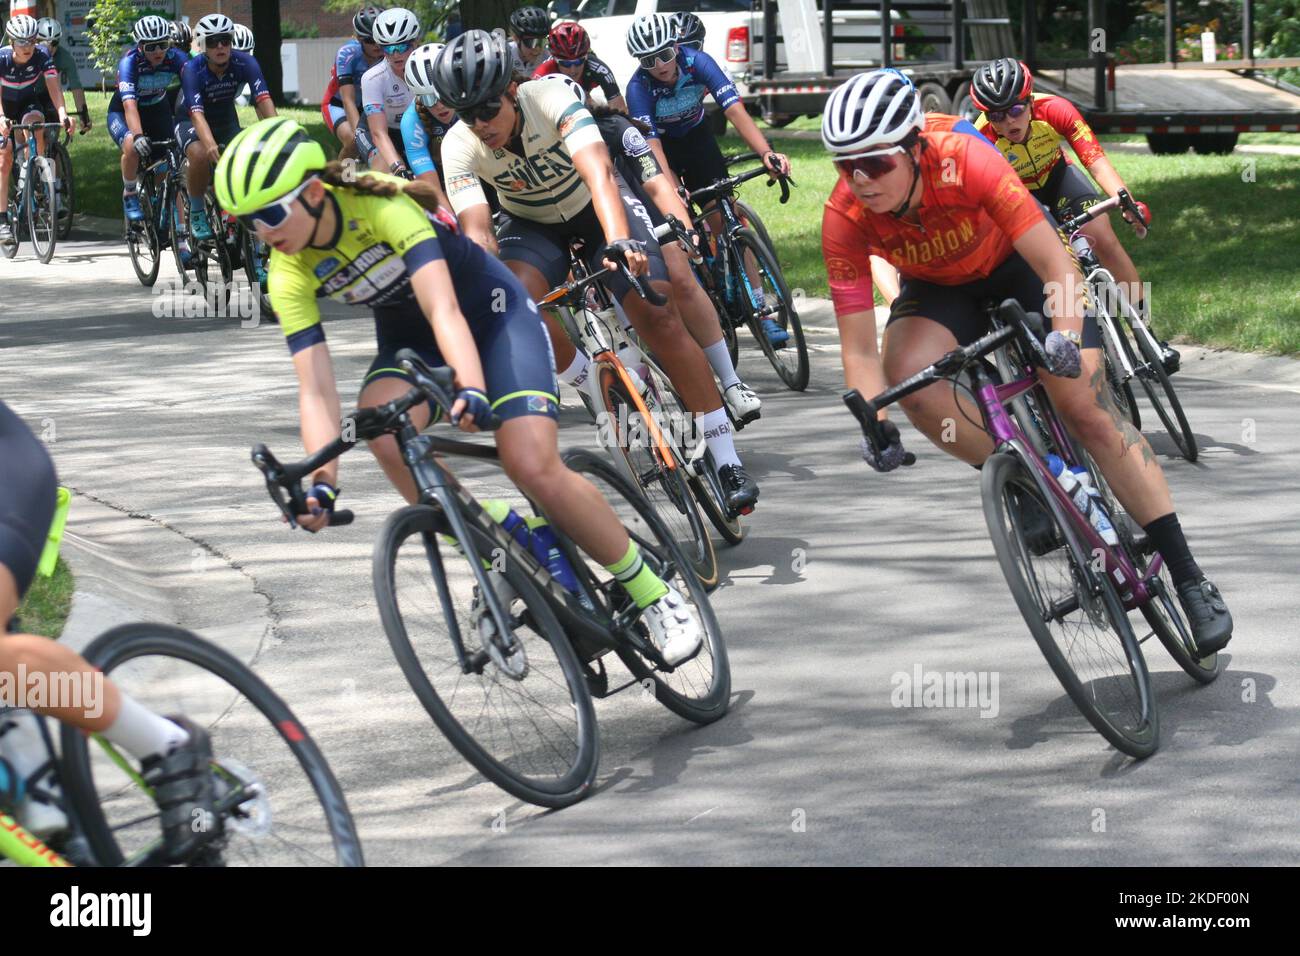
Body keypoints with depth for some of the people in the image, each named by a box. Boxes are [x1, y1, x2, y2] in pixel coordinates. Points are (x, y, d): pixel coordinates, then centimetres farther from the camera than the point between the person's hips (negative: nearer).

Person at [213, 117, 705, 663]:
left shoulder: (381, 204, -30)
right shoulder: (288, 275, -17)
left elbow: (443, 308, -41)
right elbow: (315, 387, -23)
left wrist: (472, 389, -59)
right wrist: (322, 483, -38)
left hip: (491, 314, -4)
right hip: (408, 339, 4)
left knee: (534, 469, -23)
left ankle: (651, 592, -2)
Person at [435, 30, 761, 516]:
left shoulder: (552, 102, -32)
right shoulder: (459, 147, -24)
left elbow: (598, 173, -46)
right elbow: (477, 232, -32)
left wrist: (619, 241, -63)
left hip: (597, 208, -2)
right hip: (533, 223, 2)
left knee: (657, 314, -19)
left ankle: (727, 461, -12)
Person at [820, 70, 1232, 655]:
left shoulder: (966, 163, -36)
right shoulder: (844, 216, -29)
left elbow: (1057, 264, -34)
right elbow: (855, 346, -26)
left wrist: (1065, 337, -51)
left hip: (1018, 266, -2)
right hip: (937, 289, 2)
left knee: (1087, 407, -14)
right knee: (908, 372, -30)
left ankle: (1188, 578, -7)